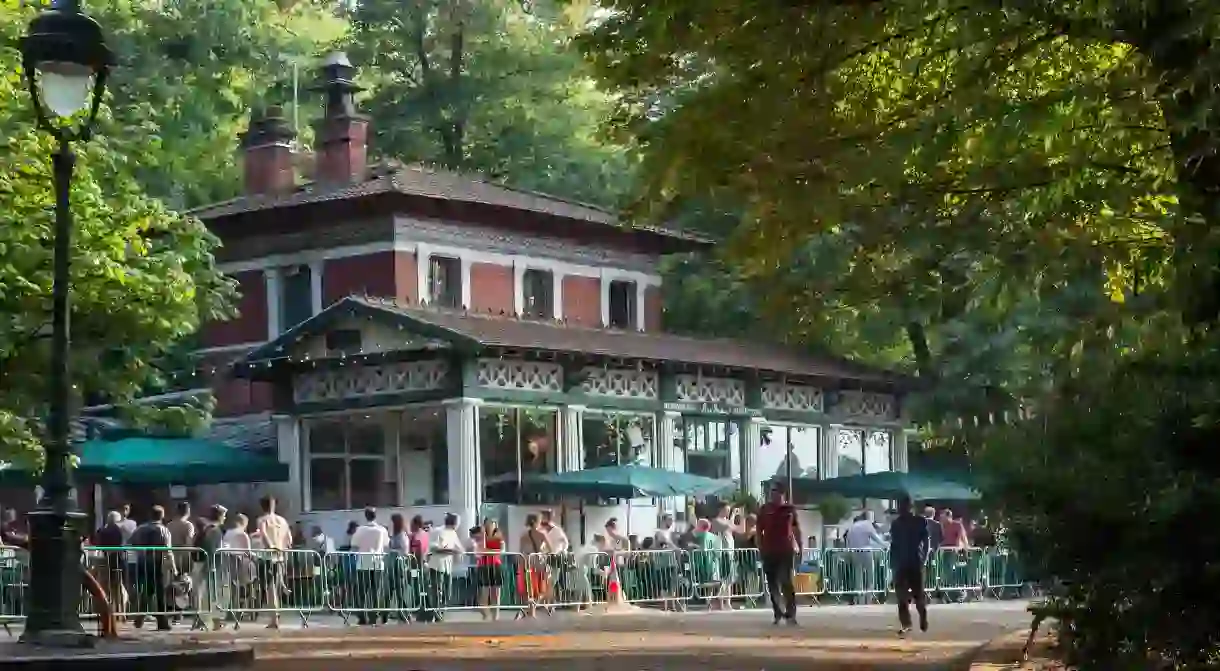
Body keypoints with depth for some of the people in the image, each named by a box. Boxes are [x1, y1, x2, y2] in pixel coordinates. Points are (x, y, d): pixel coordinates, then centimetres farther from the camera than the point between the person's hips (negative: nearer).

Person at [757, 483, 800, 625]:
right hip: (769, 552, 1)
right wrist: (760, 548, -1)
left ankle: (791, 614, -7)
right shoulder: (764, 509, 4)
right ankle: (778, 613, 14)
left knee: (787, 582, -9)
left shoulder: (789, 509, 6)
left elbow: (796, 529, 11)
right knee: (772, 584, 4)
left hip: (786, 550, -1)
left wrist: (799, 547, 7)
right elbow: (759, 531, 6)